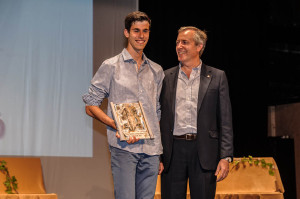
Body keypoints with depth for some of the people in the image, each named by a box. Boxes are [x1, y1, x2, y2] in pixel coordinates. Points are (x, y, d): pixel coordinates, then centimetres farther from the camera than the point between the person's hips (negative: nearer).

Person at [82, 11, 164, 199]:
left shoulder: (156, 71, 17)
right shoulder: (111, 66, 3)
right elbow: (90, 106, 1)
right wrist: (116, 125, -16)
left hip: (151, 149, 4)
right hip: (124, 148, -4)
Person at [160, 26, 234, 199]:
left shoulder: (217, 77, 6)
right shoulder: (166, 77, 10)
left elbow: (225, 121, 3)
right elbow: (161, 118, 10)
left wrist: (226, 157, -5)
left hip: (204, 152, -1)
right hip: (173, 151, 2)